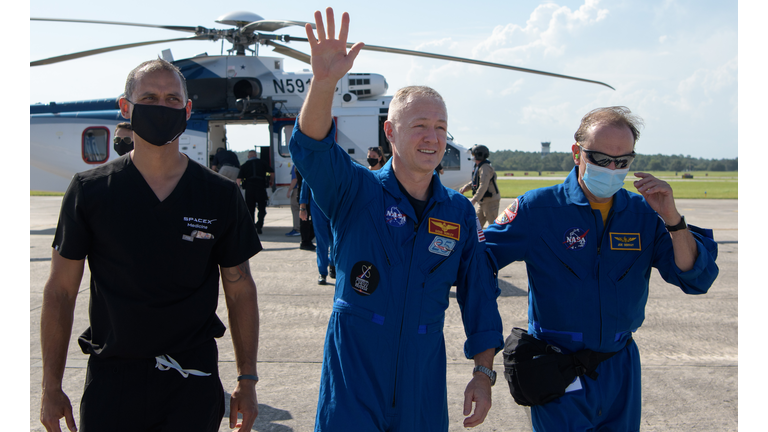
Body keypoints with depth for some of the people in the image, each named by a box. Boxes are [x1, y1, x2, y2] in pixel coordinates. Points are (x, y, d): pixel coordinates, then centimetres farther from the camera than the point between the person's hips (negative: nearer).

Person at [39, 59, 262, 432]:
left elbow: (240, 291, 5)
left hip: (193, 382, 0)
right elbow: (60, 292, 2)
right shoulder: (90, 191, -2)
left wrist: (247, 380, 4)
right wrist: (51, 387, 1)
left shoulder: (220, 195, 0)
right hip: (110, 378, 0)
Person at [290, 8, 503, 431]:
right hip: (352, 379, -2)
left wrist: (483, 373, 3)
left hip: (422, 382, 3)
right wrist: (324, 81, -42)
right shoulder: (356, 191, -5)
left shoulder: (459, 212, 4)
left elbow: (479, 294, 7)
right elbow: (312, 147, -24)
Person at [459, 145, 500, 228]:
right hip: (482, 201, 10)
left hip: (490, 201, -10)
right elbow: (475, 182, 24)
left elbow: (483, 186, -28)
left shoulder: (485, 168, -19)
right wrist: (465, 188, 7)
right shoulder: (478, 167, 14)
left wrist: (474, 200, -32)